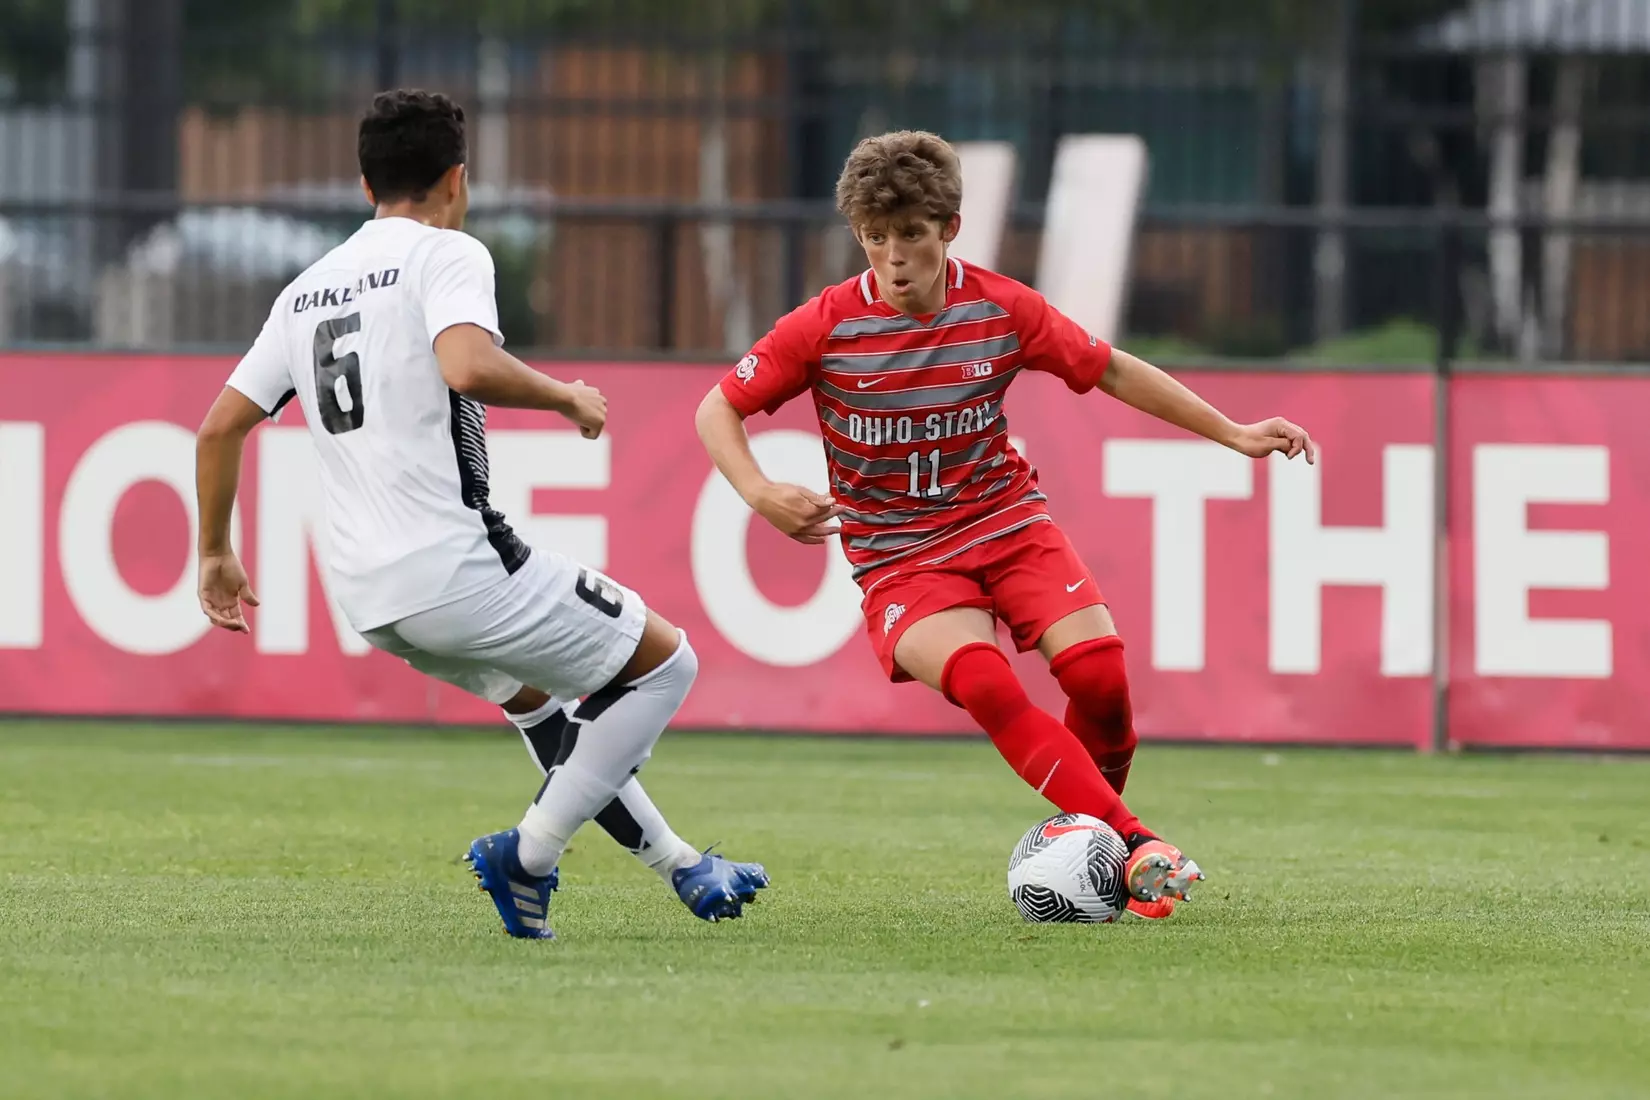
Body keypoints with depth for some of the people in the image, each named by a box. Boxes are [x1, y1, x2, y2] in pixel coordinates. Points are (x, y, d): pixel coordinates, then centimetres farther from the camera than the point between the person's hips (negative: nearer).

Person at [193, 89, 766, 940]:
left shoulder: (306, 290, 17)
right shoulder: (445, 253, -5)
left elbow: (219, 428, 16)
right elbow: (467, 366, -25)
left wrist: (215, 555, 26)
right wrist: (565, 396, -8)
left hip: (364, 594, 8)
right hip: (453, 566, -8)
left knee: (541, 697, 30)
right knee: (665, 662, 5)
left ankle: (682, 868, 33)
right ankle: (528, 855, 1)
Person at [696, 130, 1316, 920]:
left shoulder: (1001, 309, -5)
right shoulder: (826, 327, -11)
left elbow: (1109, 370, 8)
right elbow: (718, 410, -2)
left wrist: (1233, 433, 8)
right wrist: (759, 494, -21)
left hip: (1006, 519, 2)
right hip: (899, 553, -2)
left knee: (1096, 669, -21)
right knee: (983, 682, -31)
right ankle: (1137, 847, -31)